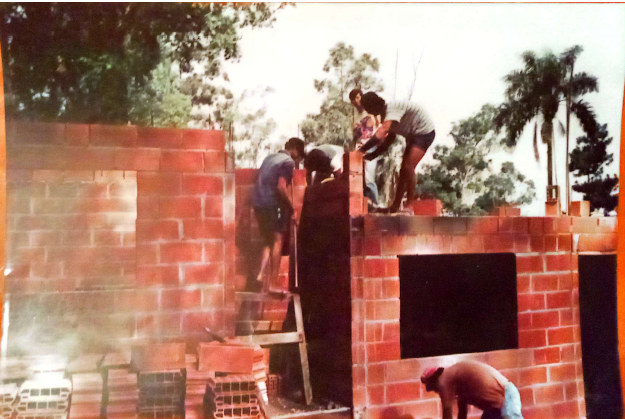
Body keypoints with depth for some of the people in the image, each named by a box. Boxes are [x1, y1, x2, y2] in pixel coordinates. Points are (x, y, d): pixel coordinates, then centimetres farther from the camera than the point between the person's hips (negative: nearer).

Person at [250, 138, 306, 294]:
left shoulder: (269, 158, 19)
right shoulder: (288, 161, -5)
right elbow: (281, 187, -16)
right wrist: (292, 209, -9)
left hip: (258, 203, 8)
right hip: (274, 205, -8)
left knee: (268, 242, 15)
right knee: (277, 242, -1)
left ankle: (261, 277, 3)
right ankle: (270, 284, -2)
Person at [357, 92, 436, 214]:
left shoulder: (392, 108, -28)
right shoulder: (387, 114, 2)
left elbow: (382, 132, -42)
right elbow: (389, 140, 8)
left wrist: (362, 149, -44)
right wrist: (372, 155, -3)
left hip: (424, 132, -10)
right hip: (414, 135, 10)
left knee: (408, 167, -18)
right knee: (404, 169, 9)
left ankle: (409, 205, -11)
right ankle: (395, 206, 14)